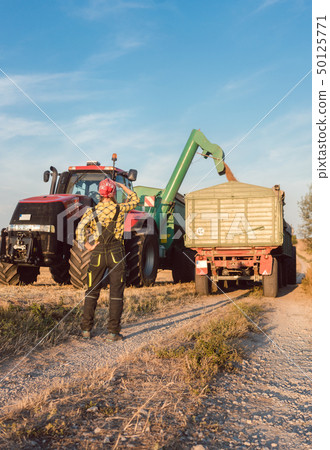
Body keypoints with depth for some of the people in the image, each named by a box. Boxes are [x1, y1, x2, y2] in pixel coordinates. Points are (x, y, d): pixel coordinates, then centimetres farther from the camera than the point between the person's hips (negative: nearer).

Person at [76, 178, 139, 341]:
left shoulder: (91, 211, 2)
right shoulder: (119, 208, -4)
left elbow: (80, 228, -11)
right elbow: (134, 199, 14)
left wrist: (87, 246, -5)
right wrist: (121, 185, 21)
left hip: (97, 254, 3)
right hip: (116, 254, -2)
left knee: (92, 292, 13)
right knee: (116, 293, 4)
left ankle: (86, 329, 14)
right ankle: (113, 331, 3)